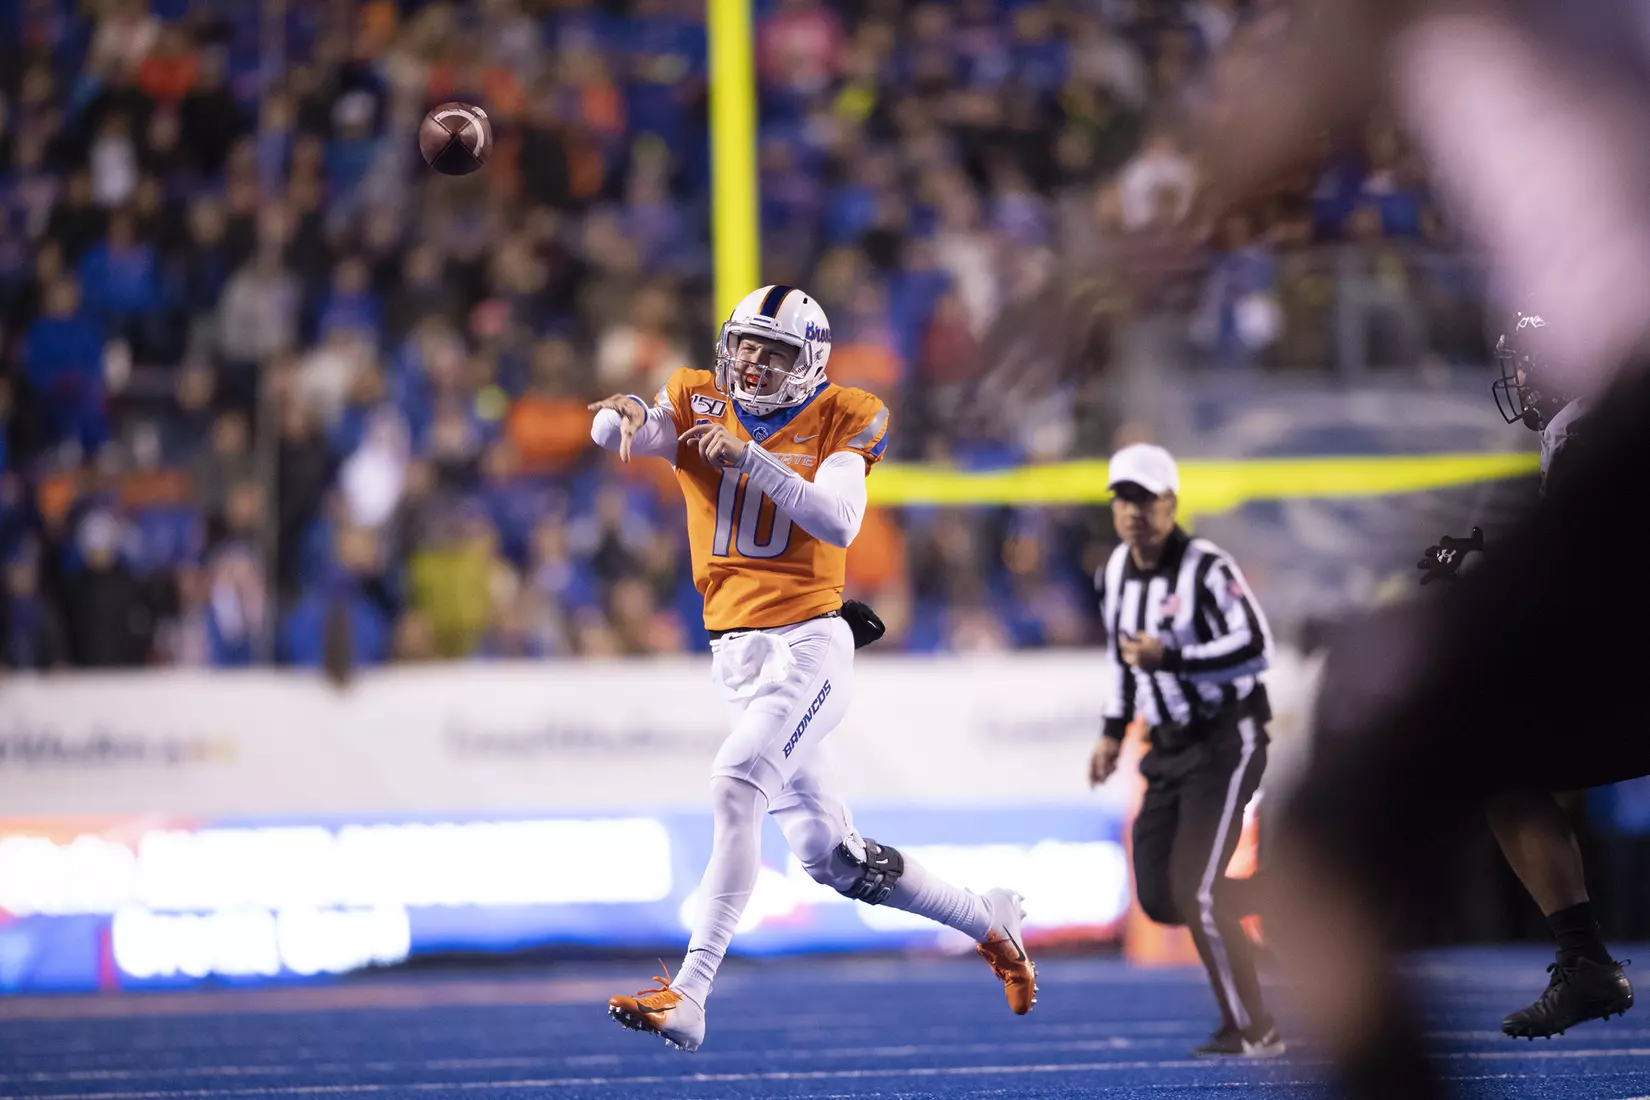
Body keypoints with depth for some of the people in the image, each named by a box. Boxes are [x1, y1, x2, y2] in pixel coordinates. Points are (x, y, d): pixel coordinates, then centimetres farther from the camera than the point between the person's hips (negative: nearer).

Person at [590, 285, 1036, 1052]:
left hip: (809, 646, -5)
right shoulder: (699, 407, 7)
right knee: (830, 857, 9)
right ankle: (986, 920, 30)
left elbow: (838, 523, -19)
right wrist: (624, 419, -35)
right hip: (737, 660, 5)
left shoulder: (839, 421, -3)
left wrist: (747, 456, -27)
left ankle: (687, 996, -30)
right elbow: (617, 435, -11)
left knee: (734, 790, -27)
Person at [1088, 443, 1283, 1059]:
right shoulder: (1117, 570, 7)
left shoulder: (1206, 568, -18)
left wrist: (1170, 657, -30)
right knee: (1159, 897, 2)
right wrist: (1114, 731, 18)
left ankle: (1251, 1031, -4)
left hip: (1226, 741, -8)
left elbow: (1256, 649, -25)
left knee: (1194, 888, -15)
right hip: (1170, 750, 8)